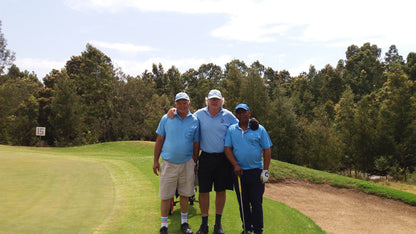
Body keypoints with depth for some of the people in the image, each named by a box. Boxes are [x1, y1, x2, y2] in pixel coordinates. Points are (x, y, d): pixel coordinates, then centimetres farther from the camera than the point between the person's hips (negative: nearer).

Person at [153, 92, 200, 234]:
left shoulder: (194, 121, 2)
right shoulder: (166, 119, 0)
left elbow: (196, 145, 8)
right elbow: (159, 140, 4)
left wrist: (194, 164, 9)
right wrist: (156, 161, 1)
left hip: (187, 163, 1)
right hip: (168, 163, -1)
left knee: (185, 194, 11)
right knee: (166, 195, 1)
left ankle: (184, 222, 26)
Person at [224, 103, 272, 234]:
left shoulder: (259, 129, 3)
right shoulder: (231, 130, 7)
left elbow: (267, 151, 2)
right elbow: (227, 149, 3)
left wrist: (265, 170, -4)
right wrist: (235, 165, -10)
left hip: (256, 171, -2)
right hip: (239, 172, 2)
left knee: (256, 202, -1)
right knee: (243, 202, 9)